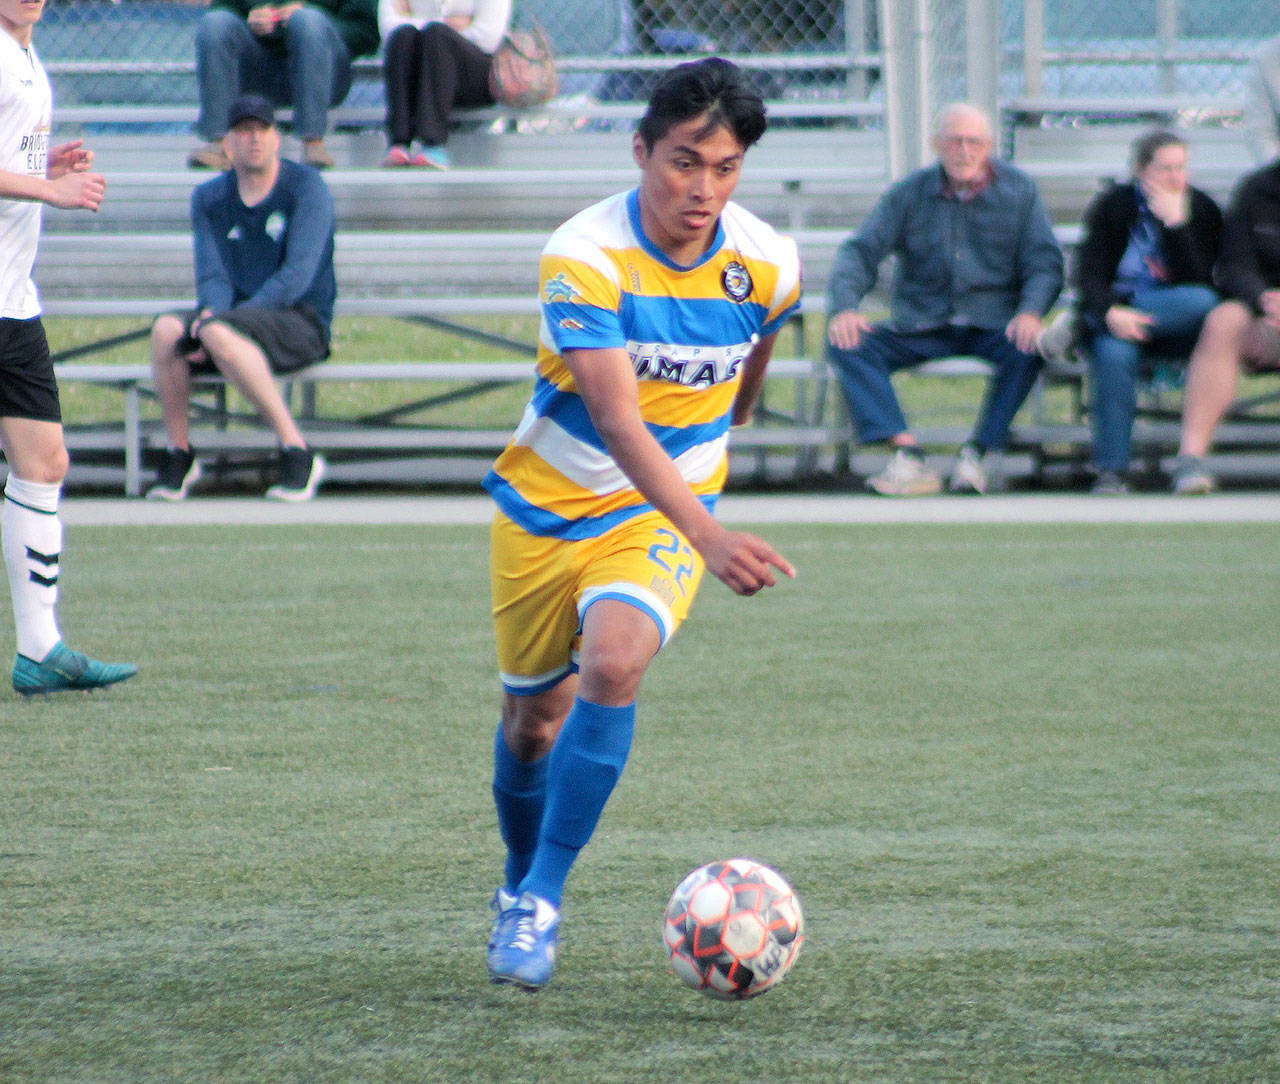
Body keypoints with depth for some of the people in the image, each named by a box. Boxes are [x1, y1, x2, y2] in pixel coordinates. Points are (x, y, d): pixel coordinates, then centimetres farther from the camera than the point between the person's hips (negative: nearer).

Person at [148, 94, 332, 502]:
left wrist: (219, 320, -20)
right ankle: (179, 454, -10)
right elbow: (211, 275, 6)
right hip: (239, 315, 5)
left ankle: (297, 452, -29)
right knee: (166, 330, -26)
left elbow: (297, 276, -13)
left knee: (220, 334, -36)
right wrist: (211, 311, -20)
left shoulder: (306, 187, -4)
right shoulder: (209, 198, 13)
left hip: (302, 325, -5)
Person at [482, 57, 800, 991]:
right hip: (548, 503, -1)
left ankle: (540, 903, -19)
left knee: (614, 661, -26)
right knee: (534, 715, 11)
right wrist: (707, 536, -44)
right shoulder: (584, 258, -24)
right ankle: (520, 886, 40)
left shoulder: (768, 265, -12)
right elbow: (616, 418, -34)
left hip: (667, 511, 1)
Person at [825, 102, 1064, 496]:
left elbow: (1044, 261, 0)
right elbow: (860, 252, 1)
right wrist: (844, 308, -19)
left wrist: (1031, 312, -22)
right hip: (920, 327, 2)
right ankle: (907, 453, -36)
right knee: (846, 344, -23)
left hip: (992, 325, -2)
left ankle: (979, 453, -24)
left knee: (1028, 347, -35)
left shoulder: (1017, 190, 3)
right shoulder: (909, 193, 4)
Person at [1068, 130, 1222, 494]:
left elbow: (1197, 281, -9)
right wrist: (1111, 312, -27)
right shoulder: (1113, 205, 2)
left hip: (1173, 327, 1)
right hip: (1113, 314, -1)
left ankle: (1068, 330, -27)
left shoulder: (1202, 209, 3)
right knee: (1114, 355, -37)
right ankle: (1110, 473, -32)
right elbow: (1089, 274, -7)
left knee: (1203, 302, -35)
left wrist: (1176, 224, -18)